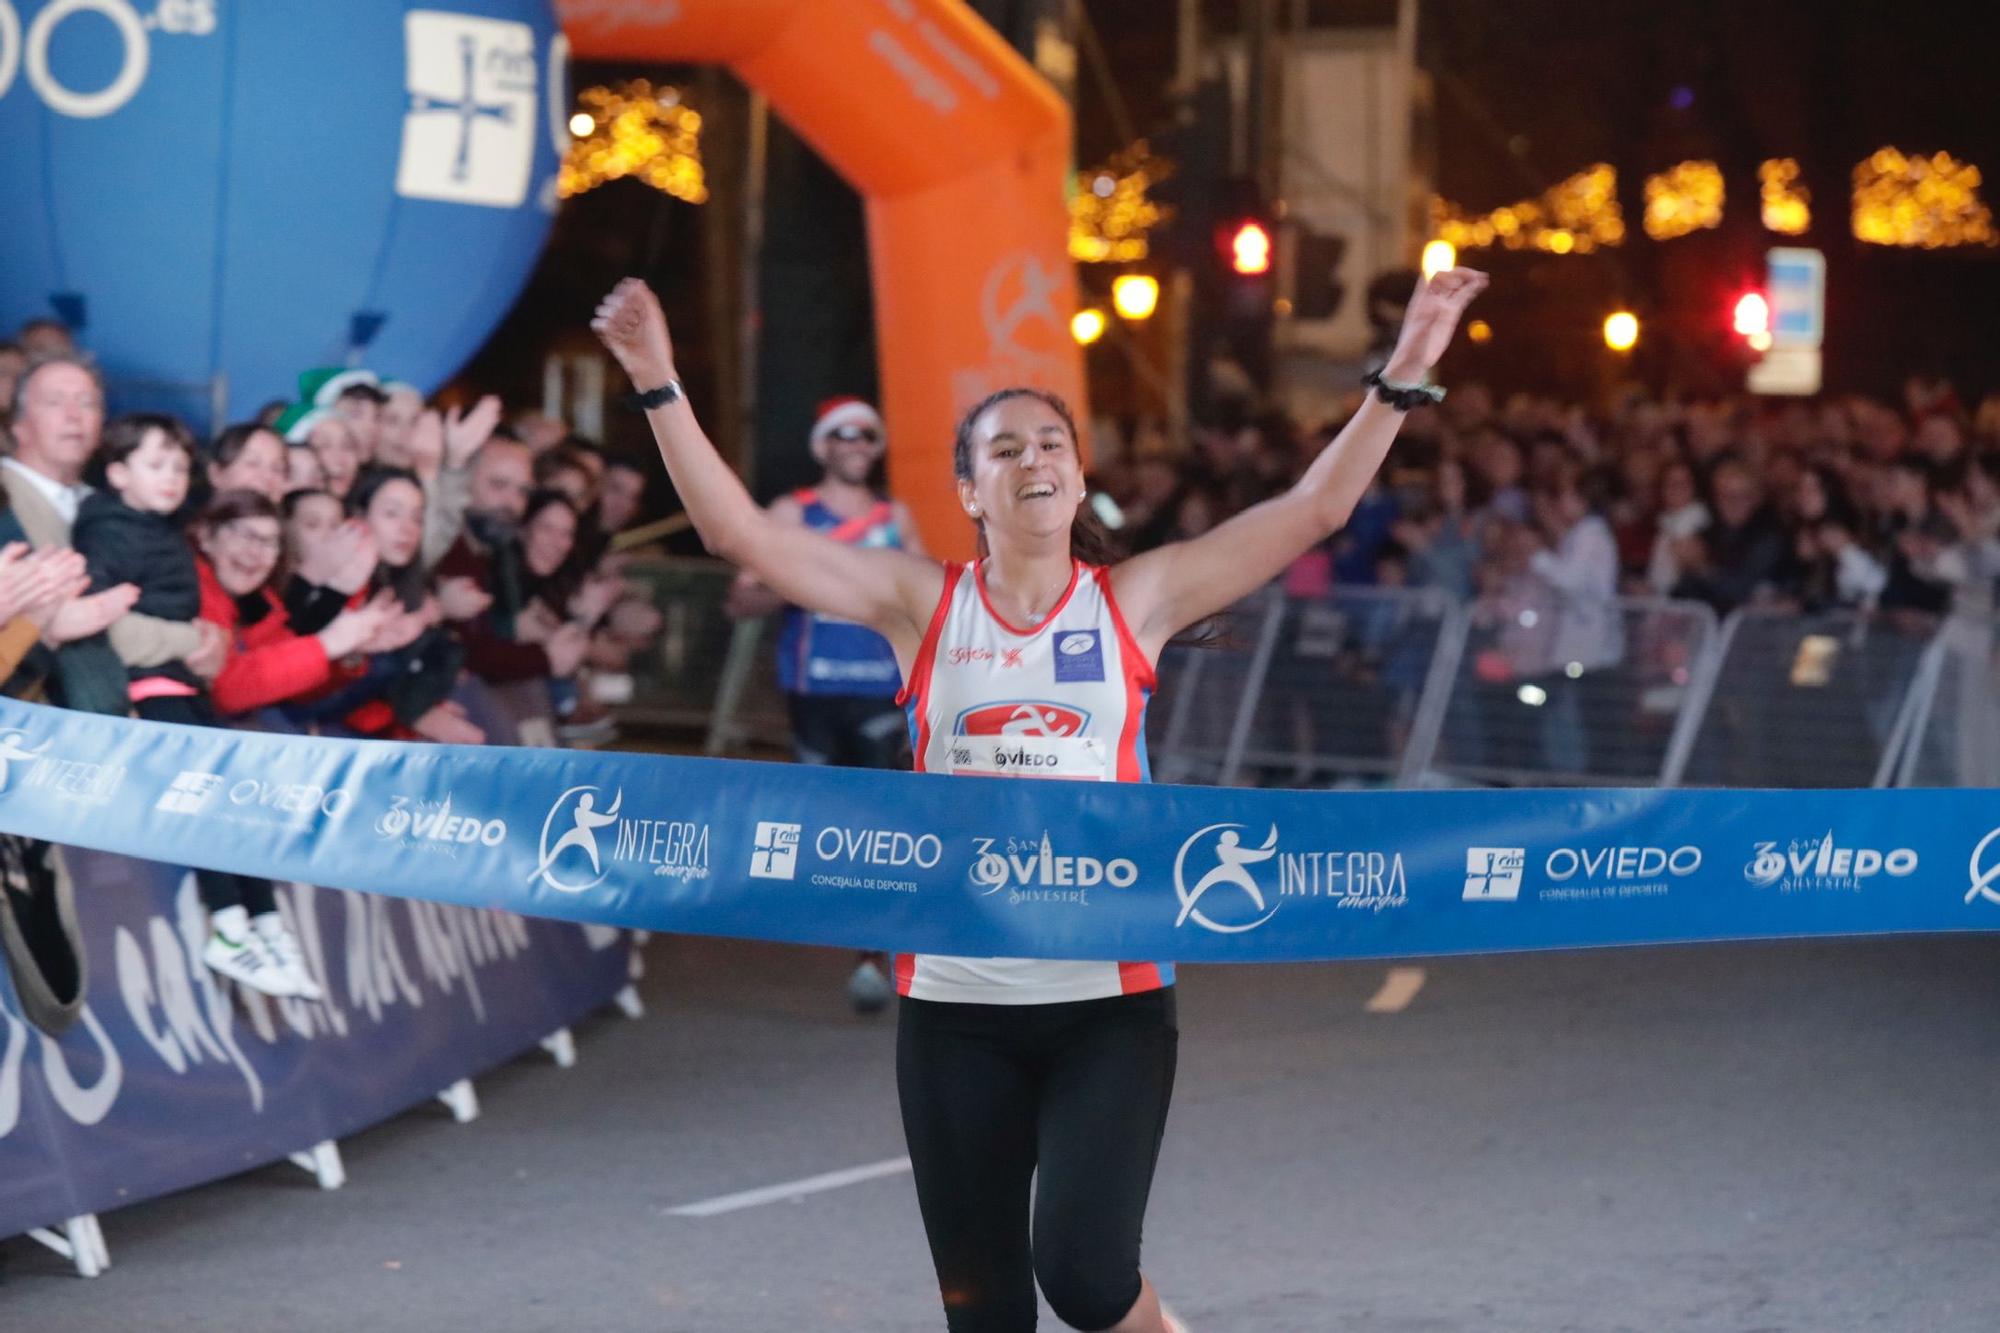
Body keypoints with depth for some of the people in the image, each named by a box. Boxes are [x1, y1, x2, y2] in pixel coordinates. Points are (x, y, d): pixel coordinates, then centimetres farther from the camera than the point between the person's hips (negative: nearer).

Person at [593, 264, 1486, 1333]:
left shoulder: (1135, 600, 2)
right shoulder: (923, 604, 3)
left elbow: (1315, 506, -3)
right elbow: (737, 529, -3)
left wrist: (1400, 379, -11)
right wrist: (661, 388, -11)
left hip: (1111, 995, -1)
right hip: (955, 1001, 1)